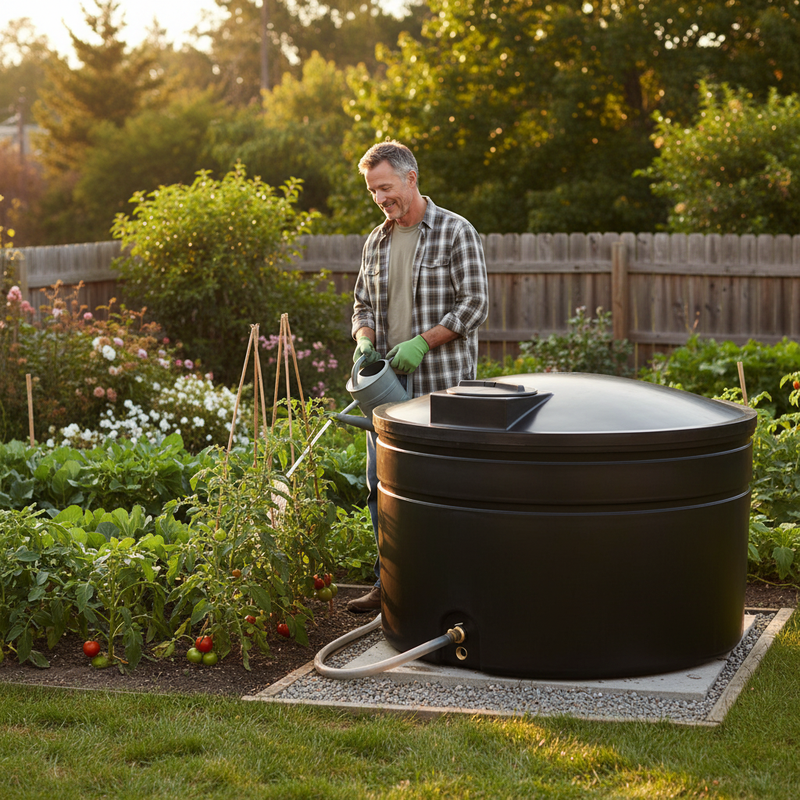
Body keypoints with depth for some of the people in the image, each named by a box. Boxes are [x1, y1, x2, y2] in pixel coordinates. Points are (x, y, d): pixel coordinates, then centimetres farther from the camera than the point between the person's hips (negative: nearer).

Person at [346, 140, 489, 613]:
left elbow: (474, 305, -10)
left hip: (440, 383, -6)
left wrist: (421, 342, -18)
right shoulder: (376, 242, 13)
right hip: (388, 382, 6)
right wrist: (365, 343, -1)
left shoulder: (455, 232, -6)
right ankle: (390, 583, 18)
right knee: (381, 485, 8)